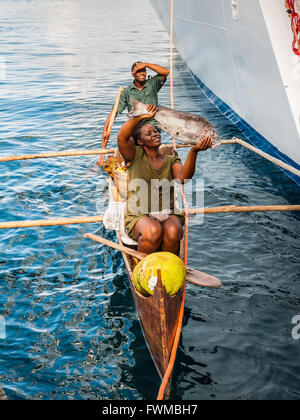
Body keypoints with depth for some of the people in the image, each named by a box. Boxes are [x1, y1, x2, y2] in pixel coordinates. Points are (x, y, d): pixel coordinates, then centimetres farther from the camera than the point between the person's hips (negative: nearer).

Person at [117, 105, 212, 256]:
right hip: (139, 215, -2)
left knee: (173, 232, -33)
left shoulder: (171, 160, 13)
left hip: (168, 214, 2)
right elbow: (122, 137, -15)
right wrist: (143, 116, -20)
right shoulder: (135, 156, 7)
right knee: (153, 231, -36)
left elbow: (182, 178, -11)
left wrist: (193, 151, -25)